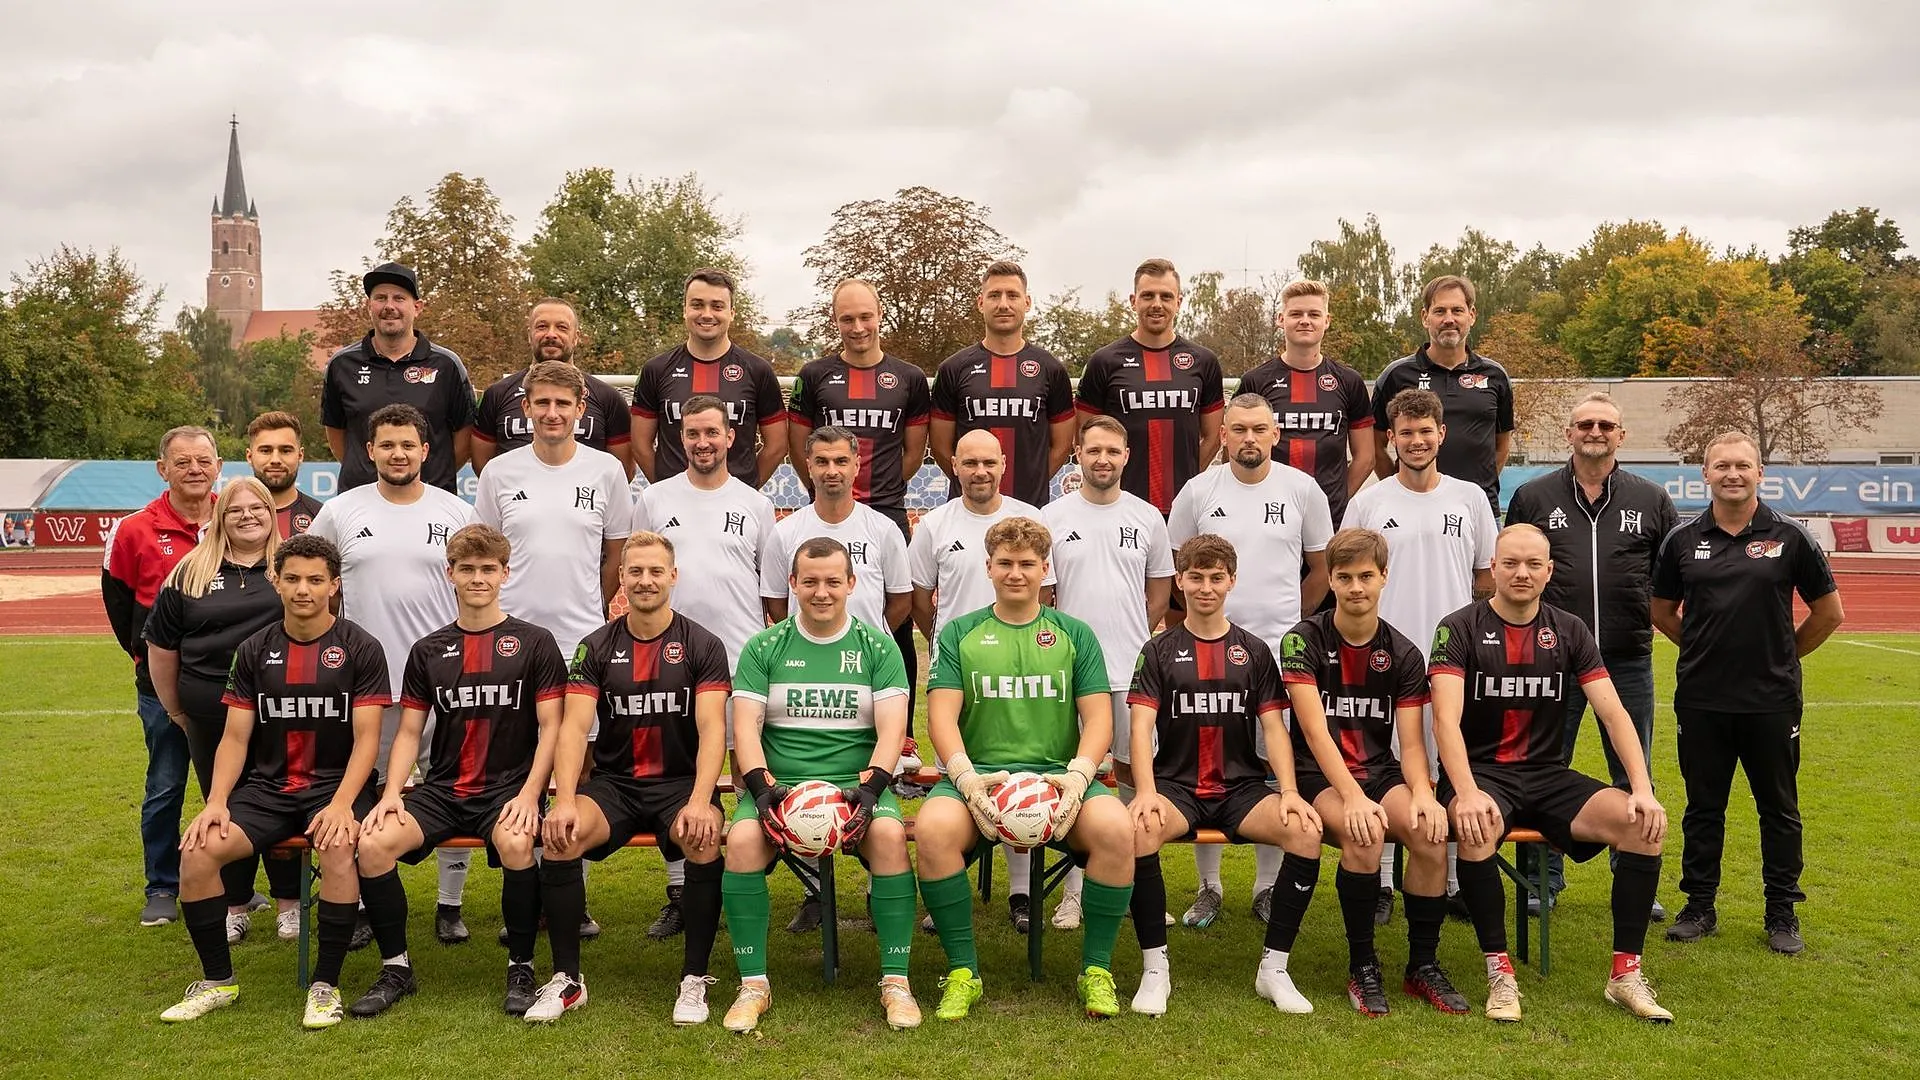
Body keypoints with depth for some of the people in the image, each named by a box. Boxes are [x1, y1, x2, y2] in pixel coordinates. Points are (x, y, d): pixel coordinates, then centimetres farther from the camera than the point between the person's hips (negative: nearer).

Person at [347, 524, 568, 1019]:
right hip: (442, 788, 3)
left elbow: (550, 727, -1)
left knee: (515, 843, -36)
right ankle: (396, 968, -3)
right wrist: (392, 793, -5)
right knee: (373, 843, -23)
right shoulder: (428, 650, 14)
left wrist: (529, 795, -15)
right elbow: (409, 731, 13)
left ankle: (521, 968, -14)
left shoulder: (534, 643, 4)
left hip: (509, 786, -3)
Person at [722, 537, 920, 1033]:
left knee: (889, 834, -32)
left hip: (857, 782, 0)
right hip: (780, 783, 1)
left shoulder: (877, 647, 9)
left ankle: (895, 981, -19)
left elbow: (891, 730, 1)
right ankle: (753, 983, -16)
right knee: (742, 839, -30)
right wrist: (763, 787, -15)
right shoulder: (764, 648, 10)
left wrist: (870, 788, -16)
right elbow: (745, 729, 2)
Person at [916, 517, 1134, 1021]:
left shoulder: (1075, 634, 15)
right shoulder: (959, 633, 13)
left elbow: (1098, 718, 8)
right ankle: (963, 973, -14)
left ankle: (1096, 969, -9)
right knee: (932, 828, -33)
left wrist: (1078, 775, -12)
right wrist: (967, 778, -16)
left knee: (1116, 828, -31)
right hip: (978, 775, 0)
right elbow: (942, 716, 3)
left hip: (1058, 775, 1)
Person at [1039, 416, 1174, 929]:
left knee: (1134, 768, 7)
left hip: (1132, 668, 1)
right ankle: (1073, 890, 10)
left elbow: (1159, 590, 13)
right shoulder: (1052, 518, 2)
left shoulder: (1148, 517, 7)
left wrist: (1132, 640, 6)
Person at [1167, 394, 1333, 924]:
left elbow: (1320, 569, 12)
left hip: (1281, 649, 0)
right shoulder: (1198, 492, 2)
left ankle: (1268, 886, 17)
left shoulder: (1303, 490, 3)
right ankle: (1208, 887, 14)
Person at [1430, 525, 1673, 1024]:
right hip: (1480, 772, -4)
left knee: (1645, 825, -19)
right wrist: (1466, 793, -34)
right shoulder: (1460, 628, -5)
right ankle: (1499, 972, -23)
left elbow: (1614, 713, 1)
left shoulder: (1568, 632, 8)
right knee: (1477, 828, -38)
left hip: (1546, 776, 4)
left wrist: (1643, 789, -14)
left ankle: (1626, 972, -8)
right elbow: (1446, 719, -18)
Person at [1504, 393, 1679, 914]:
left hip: (1628, 660, 1)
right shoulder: (1533, 497, 5)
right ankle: (1544, 879, 18)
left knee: (1633, 777, 10)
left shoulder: (1651, 500, 7)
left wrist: (1649, 616, 3)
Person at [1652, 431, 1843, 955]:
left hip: (1772, 699, -1)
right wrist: (1707, 649, 9)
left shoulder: (1789, 537, -2)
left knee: (1779, 808, 8)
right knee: (1703, 806, 10)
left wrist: (1783, 655, 8)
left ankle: (1782, 913, 20)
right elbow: (1663, 612, 14)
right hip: (1701, 699, 1)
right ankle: (1699, 906, 21)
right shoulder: (1682, 540, 2)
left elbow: (1829, 612, 7)